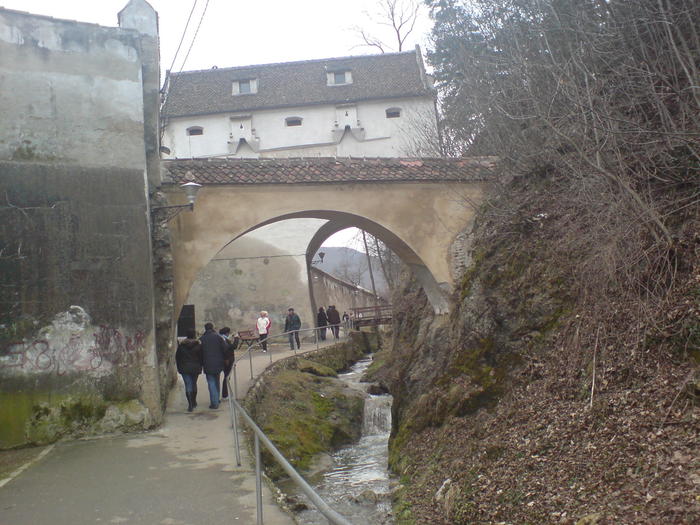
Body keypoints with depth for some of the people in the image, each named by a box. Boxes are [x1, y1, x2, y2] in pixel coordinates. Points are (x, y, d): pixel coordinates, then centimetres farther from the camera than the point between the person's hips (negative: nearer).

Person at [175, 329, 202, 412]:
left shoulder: (181, 345, 1)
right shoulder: (198, 345, -2)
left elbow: (177, 357, 5)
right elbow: (201, 357, 0)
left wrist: (179, 368, 14)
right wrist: (200, 367, 9)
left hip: (184, 369, -1)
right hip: (195, 368, 1)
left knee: (188, 386, -2)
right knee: (194, 384, 17)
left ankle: (190, 404, -11)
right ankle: (194, 402, 27)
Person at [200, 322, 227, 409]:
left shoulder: (201, 339, 0)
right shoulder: (218, 337, -1)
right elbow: (225, 349, -5)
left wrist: (202, 364, 10)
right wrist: (225, 359, 7)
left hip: (208, 365, -2)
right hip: (218, 363, 2)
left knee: (211, 383, -1)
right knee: (216, 382, 18)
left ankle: (214, 403, -7)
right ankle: (216, 400, 26)